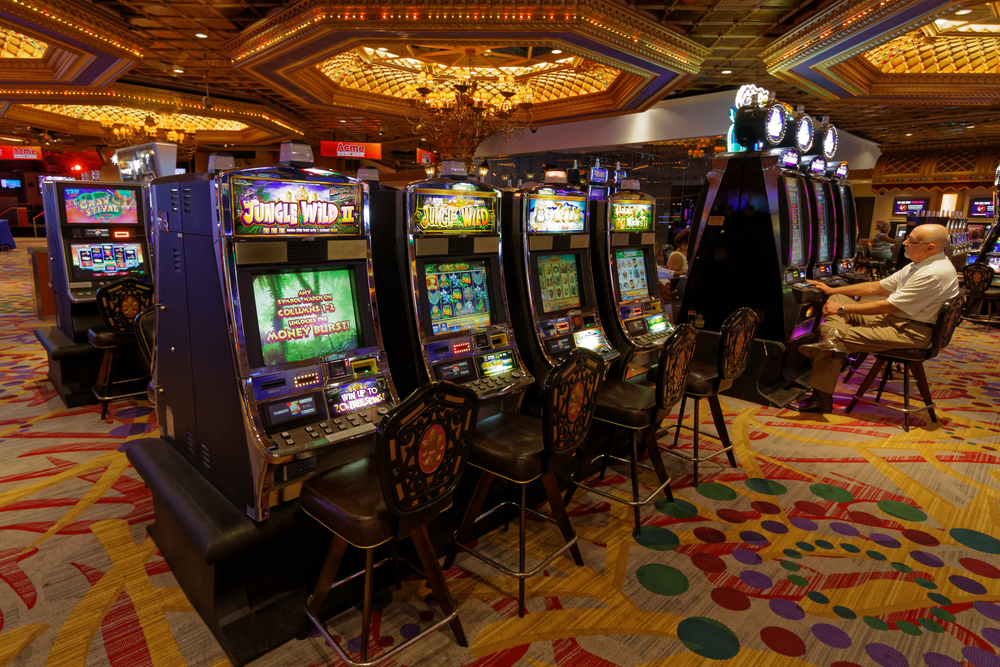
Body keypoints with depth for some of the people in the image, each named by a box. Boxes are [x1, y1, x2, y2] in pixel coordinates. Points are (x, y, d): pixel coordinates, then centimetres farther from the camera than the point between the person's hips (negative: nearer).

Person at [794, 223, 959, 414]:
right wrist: (832, 290, 11)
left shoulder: (935, 274, -21)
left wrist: (843, 308, -14)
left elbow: (888, 306, -21)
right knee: (836, 299, -1)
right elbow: (877, 287, 15)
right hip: (896, 318, 11)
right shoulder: (919, 266, 12)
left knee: (836, 338, -22)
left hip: (911, 332, -10)